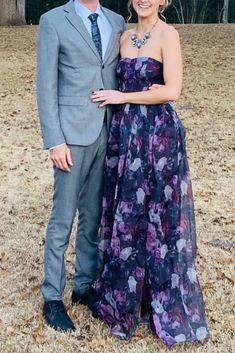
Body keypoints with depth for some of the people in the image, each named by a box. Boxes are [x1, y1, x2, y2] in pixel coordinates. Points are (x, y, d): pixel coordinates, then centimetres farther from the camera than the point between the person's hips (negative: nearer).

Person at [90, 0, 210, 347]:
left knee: (157, 216, 2)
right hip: (126, 133, 7)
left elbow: (172, 90, -16)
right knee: (126, 213, 13)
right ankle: (125, 296, 29)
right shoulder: (126, 37, 12)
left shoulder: (168, 34, -8)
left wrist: (123, 97, -11)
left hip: (158, 136, -7)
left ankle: (166, 305, 19)